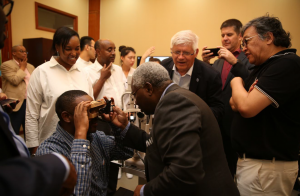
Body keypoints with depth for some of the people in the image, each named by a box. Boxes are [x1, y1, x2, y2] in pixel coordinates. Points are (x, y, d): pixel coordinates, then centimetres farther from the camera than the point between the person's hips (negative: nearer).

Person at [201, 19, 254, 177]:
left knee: (233, 165, 10)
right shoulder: (218, 61, 12)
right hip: (217, 122, 5)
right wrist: (205, 63, -6)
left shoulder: (249, 59, -5)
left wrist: (234, 61, -26)